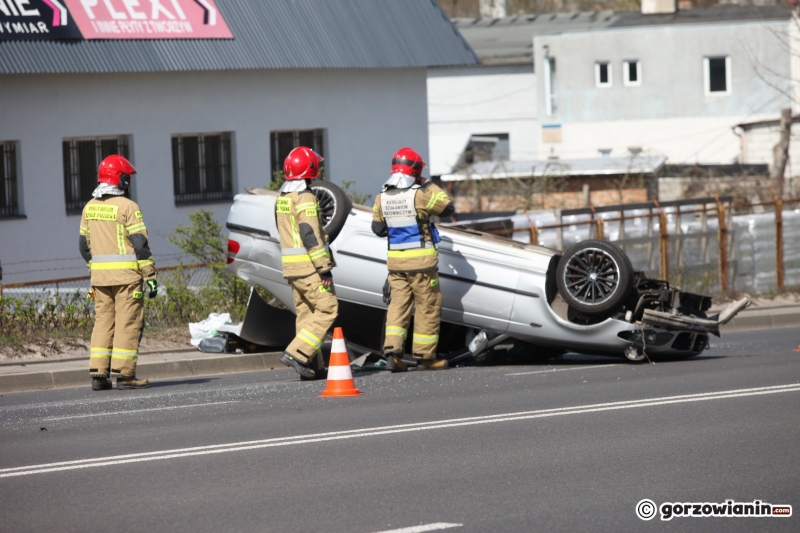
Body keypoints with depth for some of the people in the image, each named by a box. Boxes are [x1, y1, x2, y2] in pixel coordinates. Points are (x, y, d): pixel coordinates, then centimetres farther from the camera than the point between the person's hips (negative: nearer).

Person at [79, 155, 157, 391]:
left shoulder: (89, 208, 9)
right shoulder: (127, 207, -11)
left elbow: (84, 245, 14)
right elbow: (141, 244, -12)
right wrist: (150, 276, -9)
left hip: (100, 275, 6)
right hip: (126, 274, -6)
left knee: (103, 321, 10)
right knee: (128, 323, -1)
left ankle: (98, 373, 5)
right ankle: (124, 373, -4)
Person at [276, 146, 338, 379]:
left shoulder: (282, 198, 13)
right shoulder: (305, 198, -15)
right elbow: (311, 236, -20)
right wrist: (325, 268, -18)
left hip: (290, 265, 9)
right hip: (308, 266, -9)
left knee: (305, 313, 11)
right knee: (327, 310, -7)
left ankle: (312, 366, 10)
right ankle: (296, 353, -15)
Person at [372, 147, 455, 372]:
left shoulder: (382, 198, 3)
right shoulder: (419, 195, -15)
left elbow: (378, 228, 12)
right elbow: (447, 208, -5)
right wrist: (431, 187, 7)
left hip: (395, 260, 5)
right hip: (421, 260, -5)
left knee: (398, 305, 8)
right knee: (428, 307, 4)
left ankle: (392, 350, -7)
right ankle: (425, 356, 7)